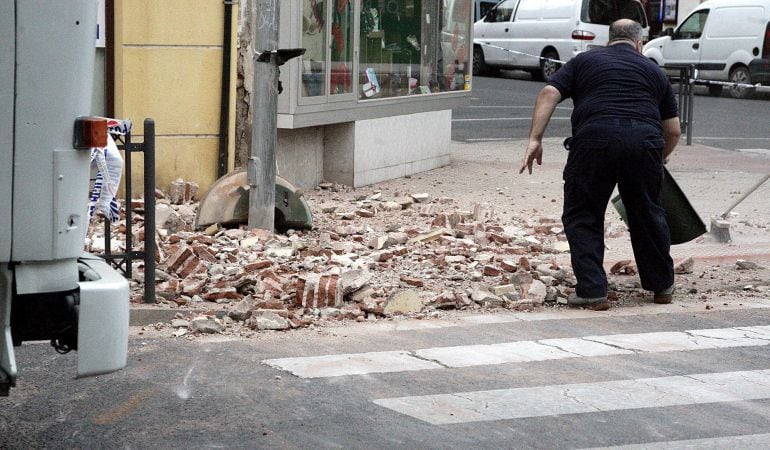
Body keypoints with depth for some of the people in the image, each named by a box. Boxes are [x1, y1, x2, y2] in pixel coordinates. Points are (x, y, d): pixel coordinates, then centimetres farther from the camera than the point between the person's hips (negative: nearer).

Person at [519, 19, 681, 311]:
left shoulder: (584, 62, 22)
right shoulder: (654, 71, 25)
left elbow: (549, 94, 5)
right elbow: (673, 131, 24)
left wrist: (535, 139, 1)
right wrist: (659, 159, 41)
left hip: (595, 140, -2)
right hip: (645, 141, 2)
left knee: (582, 217, 11)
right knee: (648, 214, 20)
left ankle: (592, 292, 4)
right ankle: (662, 286, 32)